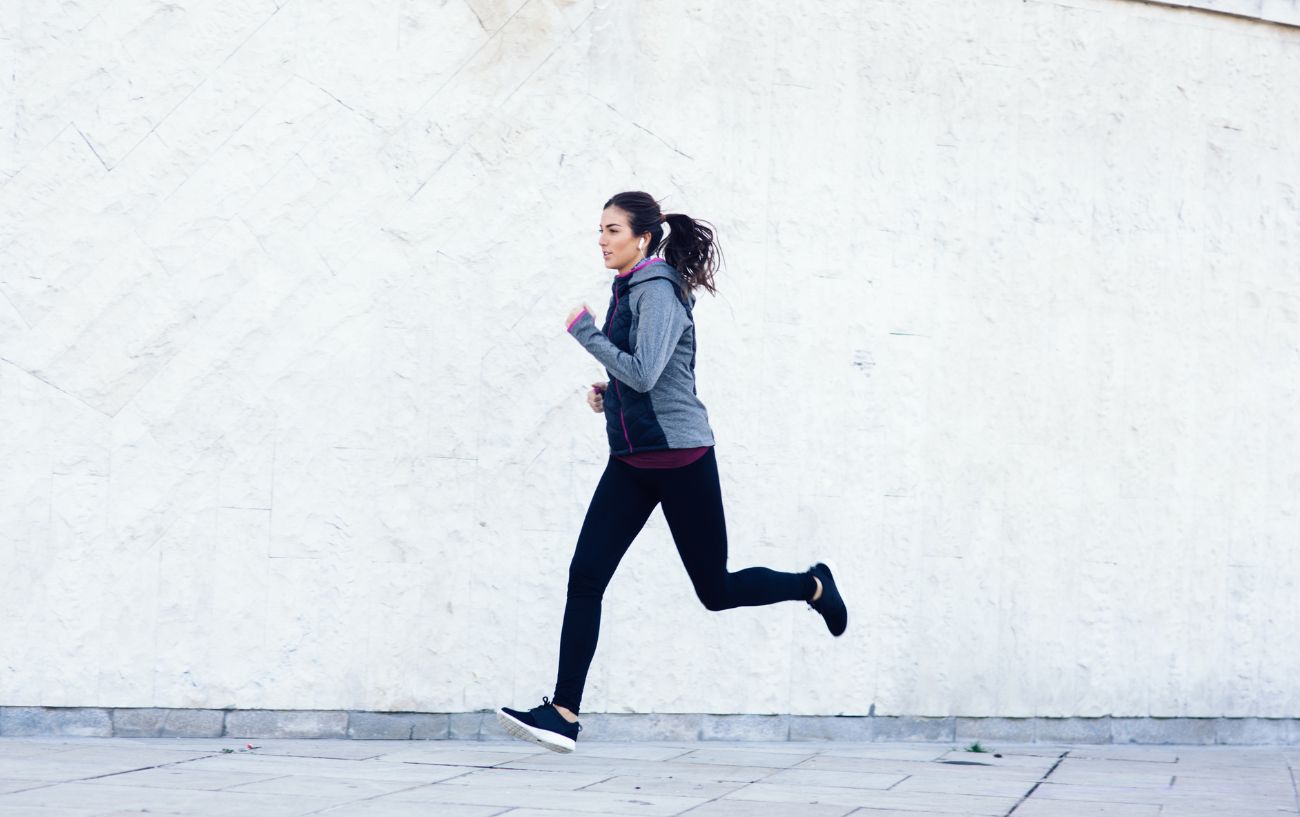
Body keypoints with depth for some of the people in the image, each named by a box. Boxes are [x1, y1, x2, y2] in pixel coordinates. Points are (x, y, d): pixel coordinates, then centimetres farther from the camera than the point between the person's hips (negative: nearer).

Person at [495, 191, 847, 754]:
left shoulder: (658, 292, -14)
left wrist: (584, 331, -17)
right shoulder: (627, 291, 13)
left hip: (679, 456, -8)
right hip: (631, 459, 8)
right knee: (585, 576, -5)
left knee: (715, 590, 3)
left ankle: (813, 587, 31)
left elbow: (644, 372, -26)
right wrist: (608, 392, 9)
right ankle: (563, 715, -7)